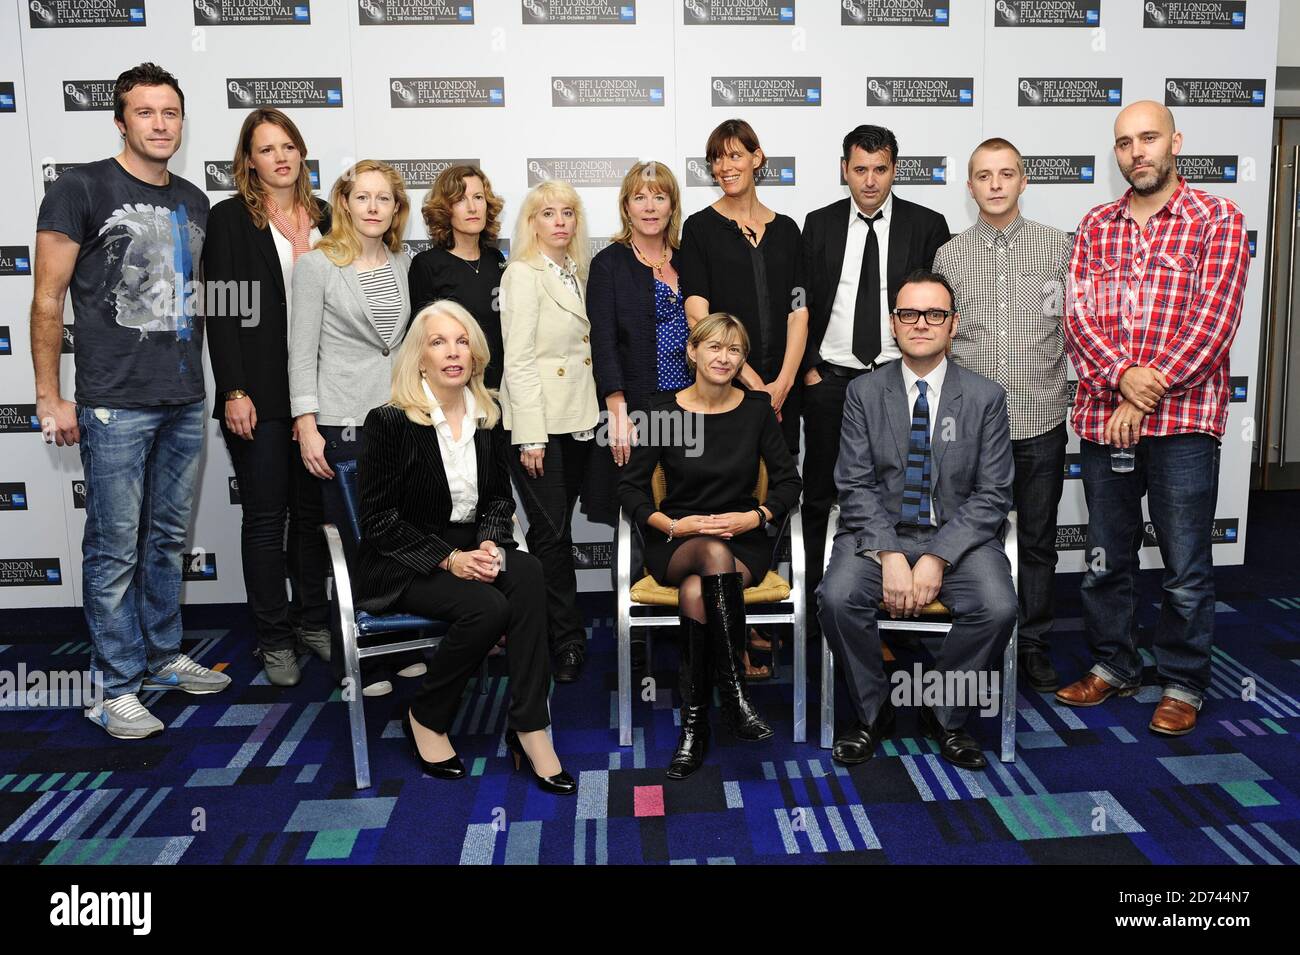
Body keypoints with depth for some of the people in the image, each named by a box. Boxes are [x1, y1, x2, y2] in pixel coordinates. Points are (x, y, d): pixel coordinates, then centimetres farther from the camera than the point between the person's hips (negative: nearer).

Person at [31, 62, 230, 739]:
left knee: (169, 540, 15)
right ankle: (118, 687, 11)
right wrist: (49, 398, -9)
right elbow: (47, 299, -6)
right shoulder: (81, 190, -4)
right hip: (114, 405, -6)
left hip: (185, 403, 6)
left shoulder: (193, 202, 13)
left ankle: (164, 657, 29)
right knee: (115, 547, 0)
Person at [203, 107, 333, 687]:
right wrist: (234, 392, -14)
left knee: (313, 509, 11)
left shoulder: (324, 217, 11)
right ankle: (275, 639, 14)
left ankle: (312, 621, 25)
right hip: (260, 394, -4)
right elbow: (220, 311, -6)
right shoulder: (230, 219, -1)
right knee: (266, 515, 3)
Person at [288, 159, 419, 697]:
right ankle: (357, 663, 14)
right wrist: (306, 427, -11)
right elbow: (302, 352, -5)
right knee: (355, 544, 0)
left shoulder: (403, 262, 11)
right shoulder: (317, 264, -3)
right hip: (344, 424, -4)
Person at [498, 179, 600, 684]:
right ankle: (568, 641, 5)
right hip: (538, 421, -7)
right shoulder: (523, 274, -8)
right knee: (553, 532, -3)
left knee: (554, 529, 11)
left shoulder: (578, 273, 15)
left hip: (577, 420, 7)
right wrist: (531, 437, -17)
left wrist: (595, 414, 12)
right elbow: (518, 359, -13)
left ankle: (534, 623, 22)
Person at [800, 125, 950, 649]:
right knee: (819, 497, 6)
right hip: (829, 380, 1)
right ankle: (813, 601, 17)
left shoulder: (927, 225, 1)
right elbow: (801, 302, 6)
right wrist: (807, 368, -1)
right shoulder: (819, 224, 5)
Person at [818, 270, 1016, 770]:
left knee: (998, 607, -27)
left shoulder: (985, 397, 1)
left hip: (958, 536, 0)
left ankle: (943, 713, 0)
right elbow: (855, 486, -3)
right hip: (879, 532, 0)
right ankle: (871, 711, -1)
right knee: (837, 597, -28)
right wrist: (889, 555, -18)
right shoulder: (864, 393, 3)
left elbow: (992, 495, -3)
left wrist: (938, 558, -16)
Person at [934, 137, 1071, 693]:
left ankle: (1032, 642, 25)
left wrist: (1063, 381, -3)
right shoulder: (949, 256, 4)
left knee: (1038, 539, 10)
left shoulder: (1058, 246, 2)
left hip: (1041, 420, 0)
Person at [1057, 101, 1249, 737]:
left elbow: (1213, 321, -9)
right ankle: (1113, 666, 30)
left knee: (1186, 566, 4)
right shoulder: (1096, 226, 11)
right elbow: (1077, 315, 2)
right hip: (1102, 417, 4)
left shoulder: (1217, 220, 0)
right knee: (1106, 558, 14)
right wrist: (1122, 375, -15)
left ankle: (1182, 684, 21)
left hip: (1182, 420, -3)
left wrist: (1147, 395, -15)